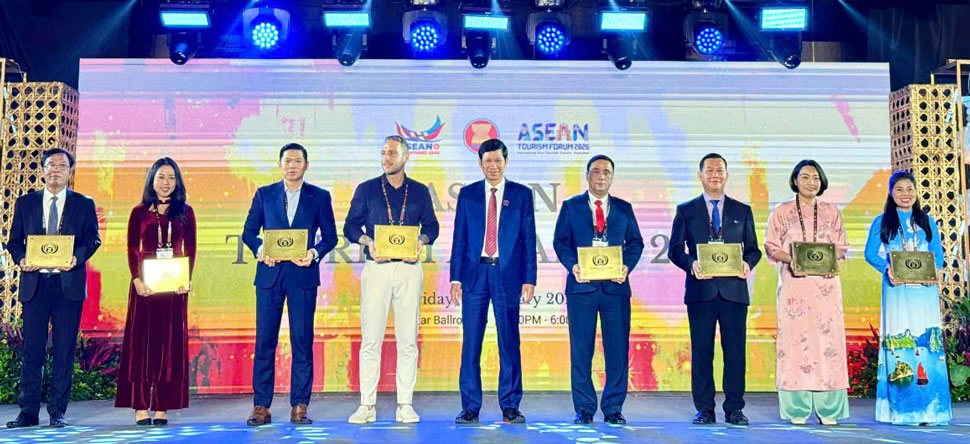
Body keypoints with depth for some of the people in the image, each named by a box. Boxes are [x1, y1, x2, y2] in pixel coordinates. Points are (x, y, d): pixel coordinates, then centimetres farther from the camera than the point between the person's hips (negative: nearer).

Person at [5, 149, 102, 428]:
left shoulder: (84, 204, 10)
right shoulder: (25, 203, 14)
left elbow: (93, 239, 1)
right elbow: (14, 240, 12)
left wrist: (77, 257, -18)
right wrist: (21, 258, -9)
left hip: (68, 283, -1)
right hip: (34, 283, 1)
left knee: (64, 350, 1)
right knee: (31, 349, 2)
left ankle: (57, 412, 9)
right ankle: (28, 412, 10)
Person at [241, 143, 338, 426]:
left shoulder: (320, 197, 9)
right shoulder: (264, 194, 11)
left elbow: (330, 236, 7)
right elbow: (249, 231, 10)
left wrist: (314, 253, -12)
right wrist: (260, 249, -9)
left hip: (303, 275, -1)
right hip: (269, 275, 1)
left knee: (302, 341, 0)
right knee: (264, 342, 1)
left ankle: (299, 407, 7)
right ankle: (261, 407, 8)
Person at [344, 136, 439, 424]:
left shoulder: (420, 191, 11)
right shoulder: (366, 189, 9)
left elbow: (431, 226, 13)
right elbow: (350, 227, 9)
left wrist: (421, 241, -8)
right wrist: (368, 242, -10)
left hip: (409, 269, 1)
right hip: (376, 268, -1)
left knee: (408, 340, 2)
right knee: (370, 338, -3)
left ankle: (405, 405, 9)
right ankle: (367, 405, 4)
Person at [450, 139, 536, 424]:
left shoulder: (522, 194, 7)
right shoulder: (467, 194, 10)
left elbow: (529, 239, 5)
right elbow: (459, 239, 8)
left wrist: (529, 279, -2)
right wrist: (456, 278, 2)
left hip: (507, 274, -1)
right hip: (475, 273, 1)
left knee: (509, 343, 3)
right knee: (471, 343, 2)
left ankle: (510, 407, 12)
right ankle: (470, 408, 9)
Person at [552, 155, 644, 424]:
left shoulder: (624, 208, 15)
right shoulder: (571, 206, 10)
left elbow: (635, 242, 11)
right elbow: (560, 241, 5)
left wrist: (627, 266, -7)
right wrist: (572, 265, -13)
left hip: (616, 286, 2)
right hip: (582, 286, -1)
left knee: (618, 349, 1)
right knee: (581, 350, 2)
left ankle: (613, 409, 12)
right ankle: (584, 409, 11)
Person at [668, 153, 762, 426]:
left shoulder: (742, 211, 15)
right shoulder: (685, 211, 10)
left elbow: (753, 248, 13)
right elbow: (675, 249, 5)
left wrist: (748, 264, -9)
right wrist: (691, 264, -14)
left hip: (734, 290, 1)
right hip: (700, 290, -1)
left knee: (735, 350, 2)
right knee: (701, 351, 1)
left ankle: (734, 409, 10)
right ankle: (704, 409, 9)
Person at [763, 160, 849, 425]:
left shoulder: (831, 212, 13)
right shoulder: (782, 212, 9)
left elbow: (841, 246, 12)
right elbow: (771, 246, 4)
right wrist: (792, 258, -14)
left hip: (825, 283, 2)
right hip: (794, 284, -1)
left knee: (827, 337, -3)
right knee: (794, 337, -5)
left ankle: (827, 409, 3)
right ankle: (797, 410, 1)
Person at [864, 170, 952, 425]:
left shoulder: (926, 221, 15)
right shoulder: (882, 222, 8)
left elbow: (937, 253, 11)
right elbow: (871, 253, 2)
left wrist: (936, 271, -10)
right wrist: (887, 269, -16)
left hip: (924, 290, 2)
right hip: (897, 290, -2)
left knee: (928, 338, -2)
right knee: (897, 338, -4)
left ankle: (928, 407, 3)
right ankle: (901, 408, 0)